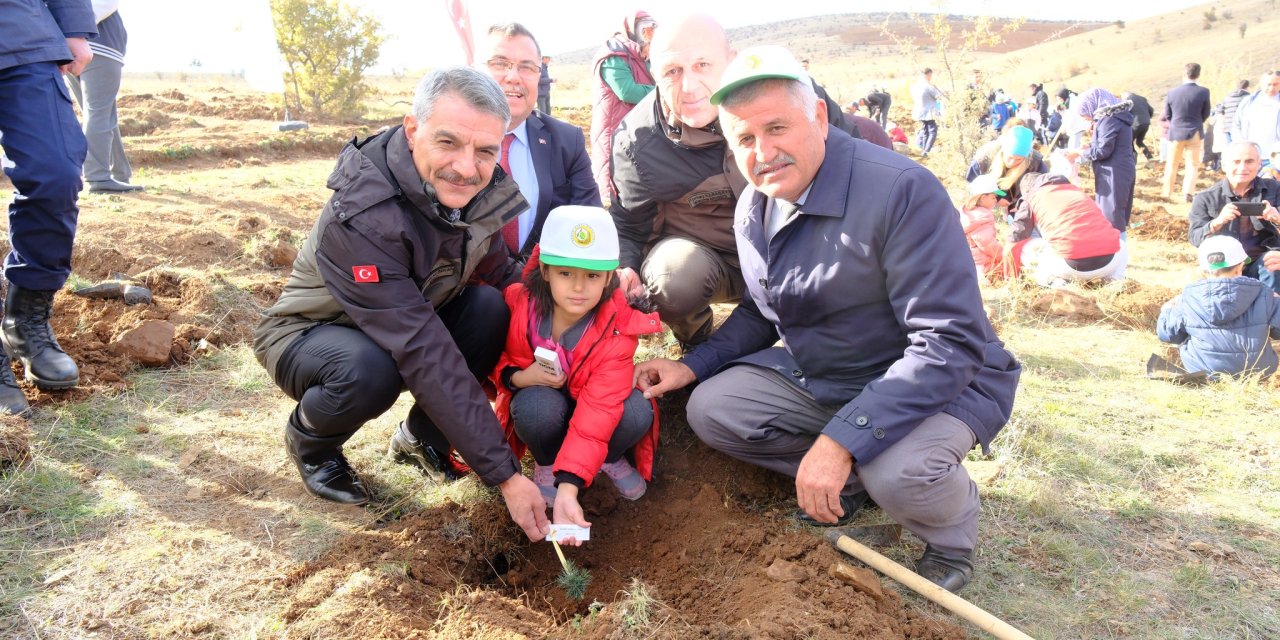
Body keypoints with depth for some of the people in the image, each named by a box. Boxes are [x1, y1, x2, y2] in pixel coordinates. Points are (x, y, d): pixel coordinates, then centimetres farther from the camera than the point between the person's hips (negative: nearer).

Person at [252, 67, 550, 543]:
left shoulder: (478, 191, -16)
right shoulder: (359, 218, -36)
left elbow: (504, 274, -5)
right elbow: (426, 356, -39)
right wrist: (504, 474, -38)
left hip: (411, 320, 6)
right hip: (308, 334, -5)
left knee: (492, 308, -21)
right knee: (371, 369, -38)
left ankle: (420, 436, 2)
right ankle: (309, 442, -1)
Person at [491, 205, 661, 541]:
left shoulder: (618, 330, -29)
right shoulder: (516, 304, -24)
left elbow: (596, 413, -38)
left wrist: (568, 488, -47)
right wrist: (517, 377, -28)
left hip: (591, 402, 0)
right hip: (539, 401, 0)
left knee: (637, 413, -32)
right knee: (538, 406, -36)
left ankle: (609, 459, 4)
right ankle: (545, 463, -2)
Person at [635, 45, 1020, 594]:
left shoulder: (901, 190, -27)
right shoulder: (753, 208, -2)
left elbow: (951, 343, -31)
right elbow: (762, 312, 14)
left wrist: (842, 438, -36)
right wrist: (694, 365, -2)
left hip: (942, 380, -7)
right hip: (818, 376, 7)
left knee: (897, 473, -35)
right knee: (710, 408, -5)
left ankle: (952, 535, 3)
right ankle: (854, 482, 9)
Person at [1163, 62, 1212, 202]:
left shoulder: (1173, 92, -7)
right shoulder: (1203, 92, -11)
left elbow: (1167, 115, 4)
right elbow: (1205, 114, 1)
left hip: (1175, 132, 1)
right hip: (1195, 133, -1)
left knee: (1172, 165, 13)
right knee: (1192, 165, 8)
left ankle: (1167, 193, 16)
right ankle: (1188, 192, -5)